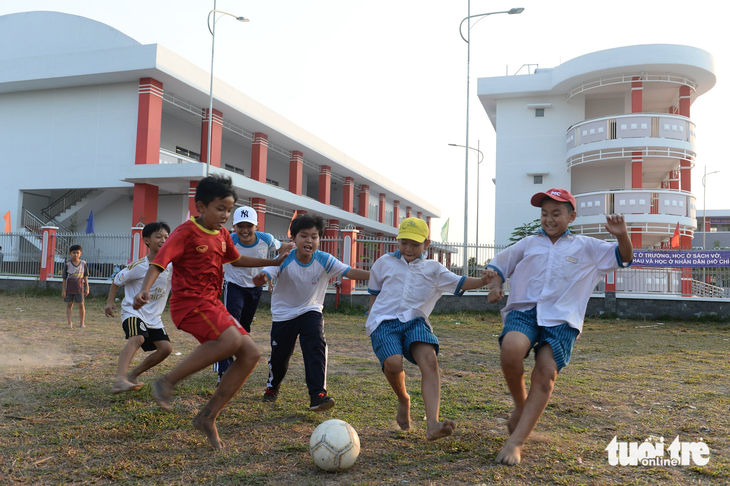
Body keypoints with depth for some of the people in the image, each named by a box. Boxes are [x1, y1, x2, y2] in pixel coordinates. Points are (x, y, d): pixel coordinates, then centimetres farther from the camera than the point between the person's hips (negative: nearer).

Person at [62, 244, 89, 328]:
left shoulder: (83, 264, 0)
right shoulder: (67, 264, -4)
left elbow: (85, 277, 7)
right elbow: (64, 278, -1)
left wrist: (87, 288, 6)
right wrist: (63, 290, -3)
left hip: (79, 288, 1)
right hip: (69, 288, 0)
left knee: (81, 305, 0)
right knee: (69, 305, 4)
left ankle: (82, 323, 10)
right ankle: (69, 323, 11)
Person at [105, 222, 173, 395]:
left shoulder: (171, 265, -4)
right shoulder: (138, 266, -15)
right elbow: (117, 280, -3)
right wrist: (110, 301, -6)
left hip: (154, 316, 6)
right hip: (133, 311, -6)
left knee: (166, 348, -1)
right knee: (137, 338, -33)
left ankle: (133, 375, 14)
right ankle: (119, 379, -45)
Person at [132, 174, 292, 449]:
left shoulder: (222, 235, 14)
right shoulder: (186, 232, -10)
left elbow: (236, 259, 32)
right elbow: (159, 262, -18)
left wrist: (273, 262, 33)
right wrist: (144, 290, -36)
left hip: (212, 304, 8)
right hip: (189, 302, -8)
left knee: (251, 355, -3)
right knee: (231, 340, -33)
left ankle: (208, 416, 5)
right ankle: (167, 382, -17)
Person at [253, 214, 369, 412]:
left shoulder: (324, 260, -19)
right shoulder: (284, 260, -22)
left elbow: (350, 272, -27)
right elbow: (266, 274, -36)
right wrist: (261, 279, -62)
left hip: (311, 312, 1)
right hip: (283, 314, 0)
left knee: (316, 347, -22)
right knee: (279, 355, 6)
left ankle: (318, 395, -18)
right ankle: (272, 387, 38)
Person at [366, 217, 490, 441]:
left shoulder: (433, 269, 15)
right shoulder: (384, 263, 15)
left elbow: (459, 283, 2)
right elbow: (374, 292, 25)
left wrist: (484, 280, -16)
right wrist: (372, 316, 14)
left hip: (415, 321, 1)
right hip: (384, 321, -1)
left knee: (429, 360, -29)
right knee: (393, 363, -30)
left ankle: (433, 425, -39)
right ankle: (403, 400, 5)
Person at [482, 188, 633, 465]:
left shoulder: (586, 248, 17)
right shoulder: (528, 244, 19)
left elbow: (624, 258, 15)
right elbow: (499, 265, 25)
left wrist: (621, 235, -6)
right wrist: (495, 284, 4)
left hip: (561, 320, 0)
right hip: (523, 311, 0)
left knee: (546, 373, -20)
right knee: (511, 348, -31)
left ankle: (516, 443, -17)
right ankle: (520, 405, -3)